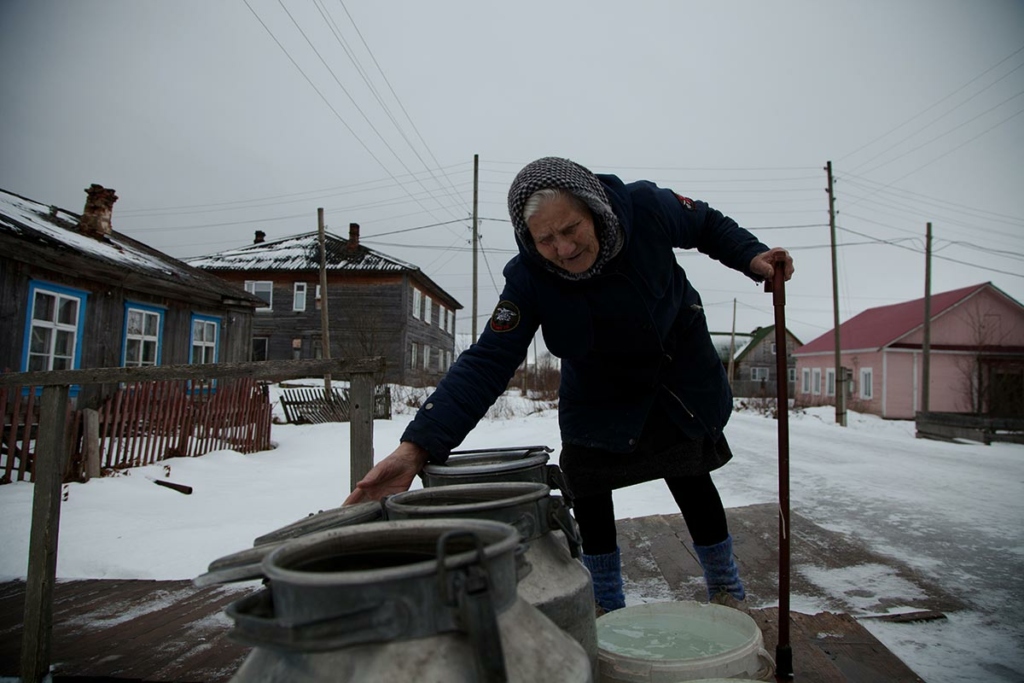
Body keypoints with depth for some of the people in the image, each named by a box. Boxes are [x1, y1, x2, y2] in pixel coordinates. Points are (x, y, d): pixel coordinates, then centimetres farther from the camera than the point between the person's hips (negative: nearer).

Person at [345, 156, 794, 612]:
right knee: (586, 482, -1)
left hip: (680, 368, 0)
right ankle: (606, 605, 22)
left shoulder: (647, 207, -29)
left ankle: (725, 586, 27)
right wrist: (418, 446, -47)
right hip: (600, 389, 1)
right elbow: (487, 362, -37)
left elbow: (707, 224, -5)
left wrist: (751, 258, -19)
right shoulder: (529, 279, -30)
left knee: (688, 473, -1)